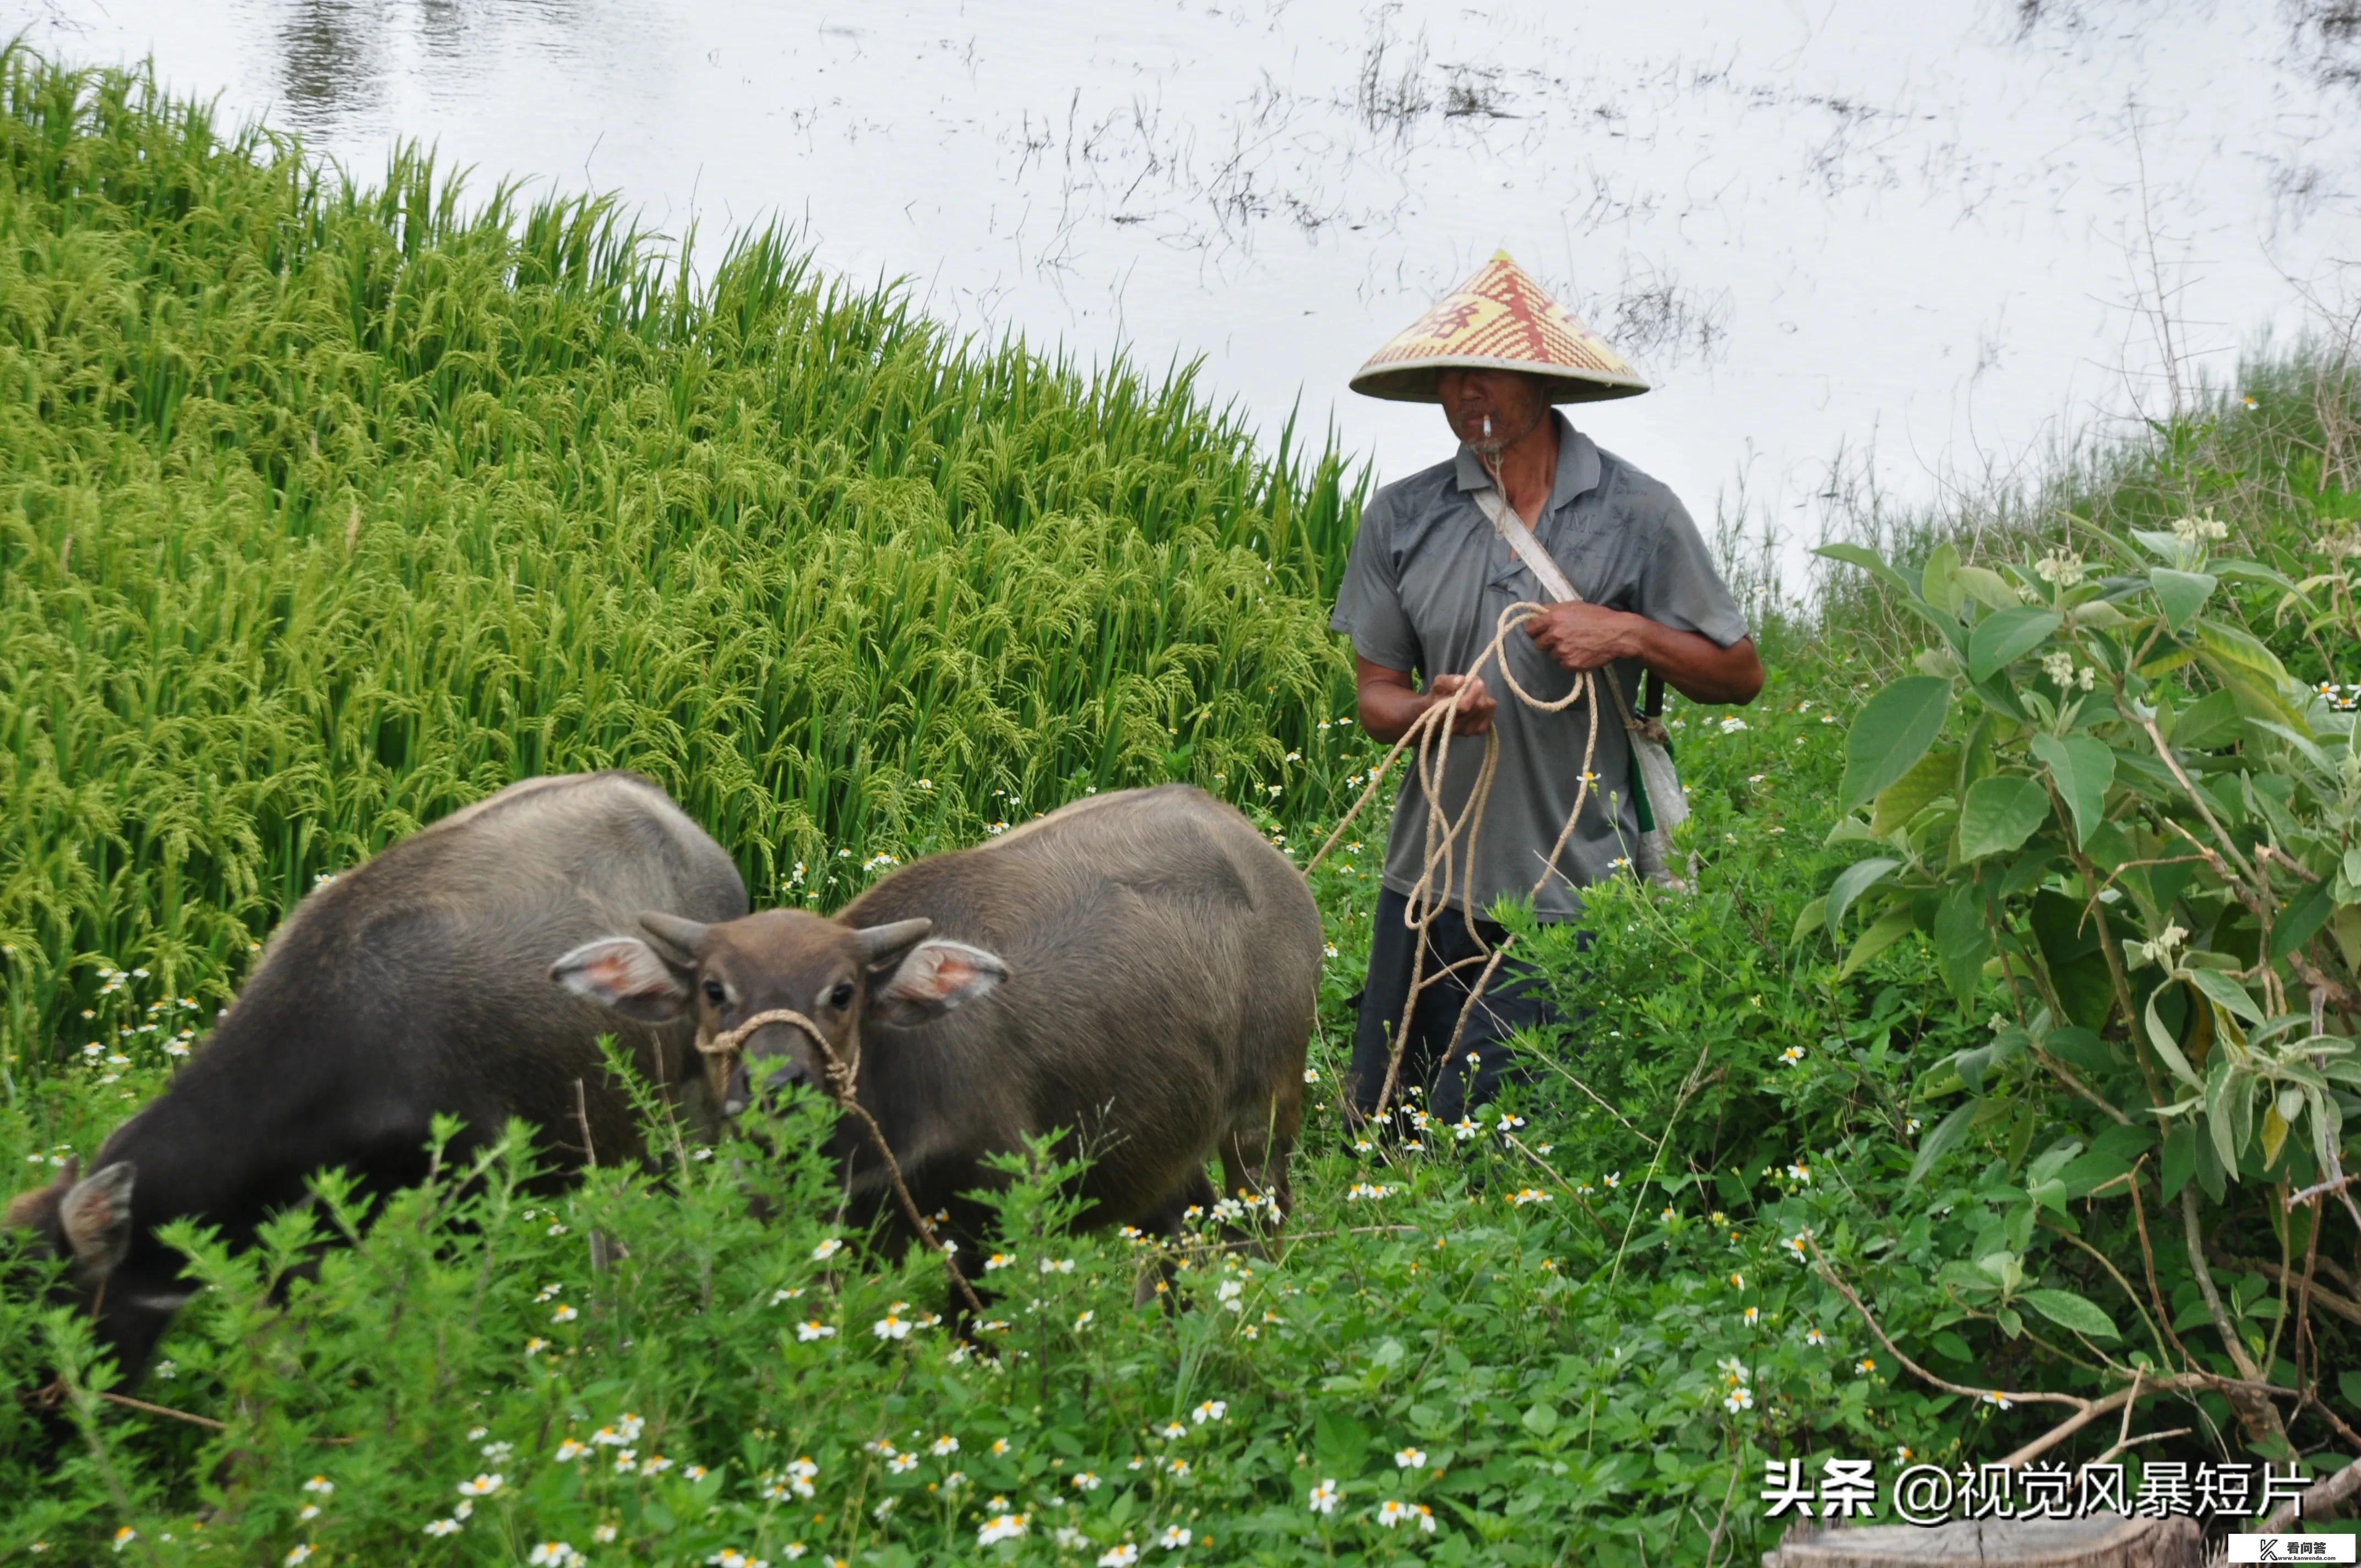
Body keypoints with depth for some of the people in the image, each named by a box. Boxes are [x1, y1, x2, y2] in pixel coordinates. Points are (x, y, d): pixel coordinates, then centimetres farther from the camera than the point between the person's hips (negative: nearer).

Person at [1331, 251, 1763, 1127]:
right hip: (1429, 881, 3)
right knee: (1375, 1128, 11)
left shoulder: (1635, 516, -3)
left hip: (1567, 898, -3)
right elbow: (1376, 693, 6)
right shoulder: (1402, 519, 2)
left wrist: (1632, 635, -14)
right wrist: (1431, 710, -17)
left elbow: (1741, 675, 3)